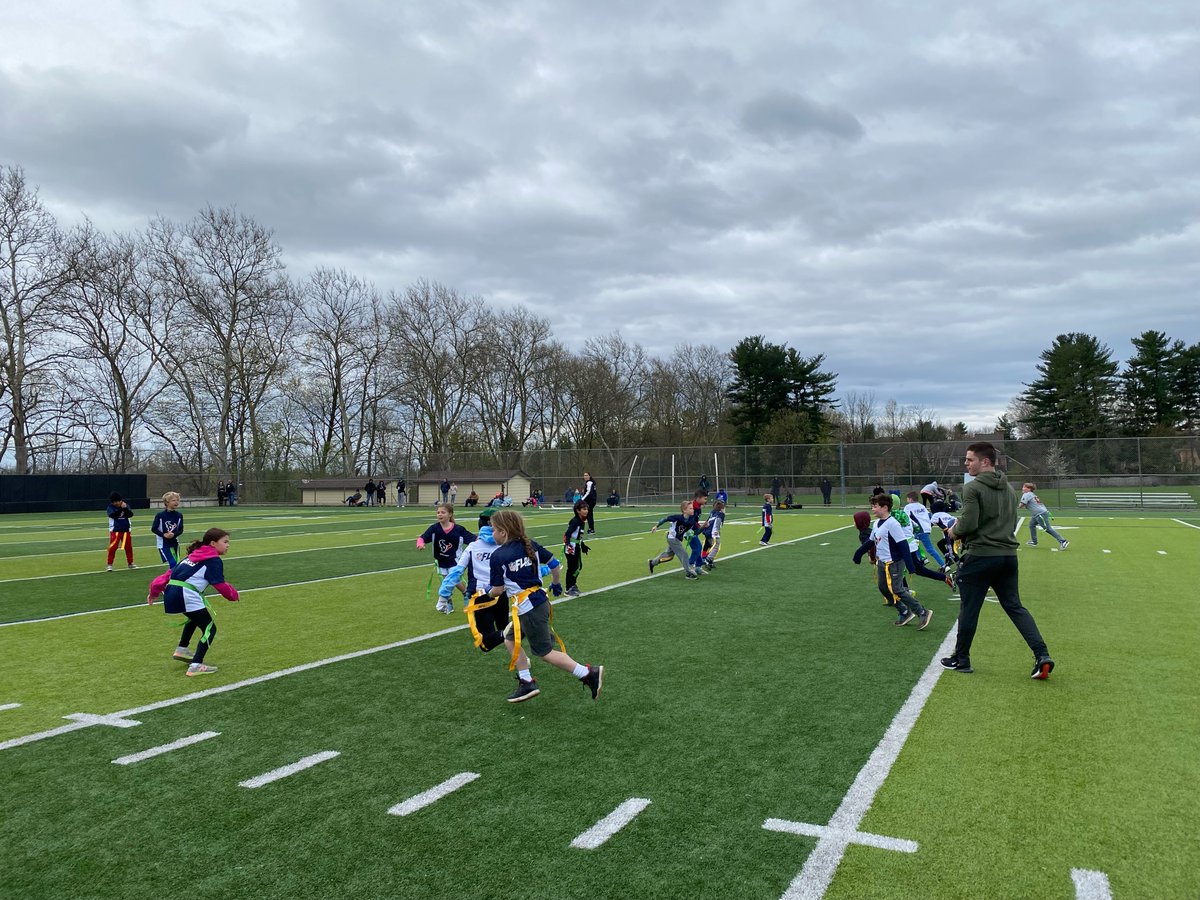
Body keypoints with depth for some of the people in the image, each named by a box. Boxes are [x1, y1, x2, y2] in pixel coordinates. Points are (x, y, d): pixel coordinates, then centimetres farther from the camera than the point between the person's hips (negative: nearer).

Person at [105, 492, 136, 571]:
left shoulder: (126, 505, 2)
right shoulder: (110, 507, -5)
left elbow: (130, 514, -10)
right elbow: (113, 515, -22)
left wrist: (125, 508, -26)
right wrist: (120, 508, -32)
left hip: (126, 529, 3)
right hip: (115, 530, -3)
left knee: (129, 547, 9)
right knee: (113, 547, -9)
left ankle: (130, 563, 22)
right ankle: (109, 565, 0)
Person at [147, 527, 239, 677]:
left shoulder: (193, 555, 24)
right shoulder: (214, 560, 1)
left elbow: (171, 572, 21)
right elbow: (220, 585, -3)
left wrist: (155, 590, 22)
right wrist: (233, 594, 14)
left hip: (171, 592, 9)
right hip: (187, 595, -9)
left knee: (196, 618, 35)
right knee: (210, 629, 1)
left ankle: (182, 649, 36)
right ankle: (196, 666, -10)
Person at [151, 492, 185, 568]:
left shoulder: (179, 515, -1)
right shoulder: (160, 515, -11)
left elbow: (181, 530, 0)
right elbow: (153, 529, -6)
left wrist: (173, 534, -20)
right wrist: (164, 535, -20)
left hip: (174, 543, 4)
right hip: (163, 544, -4)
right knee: (172, 563, -14)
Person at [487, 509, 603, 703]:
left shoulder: (497, 556, -12)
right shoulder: (530, 545, 6)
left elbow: (498, 589, -8)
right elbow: (554, 563, 10)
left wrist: (488, 593, 15)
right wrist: (556, 584, 27)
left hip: (528, 608, -8)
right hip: (539, 599, 8)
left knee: (544, 652, 3)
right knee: (510, 640, 20)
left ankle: (588, 674, 1)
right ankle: (527, 683, 21)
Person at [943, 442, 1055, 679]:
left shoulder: (972, 487, -12)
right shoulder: (1009, 489, 13)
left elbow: (968, 524, -20)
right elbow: (1012, 524, 20)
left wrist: (954, 531, 0)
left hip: (979, 556, -7)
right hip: (1008, 555, 7)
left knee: (969, 608, 6)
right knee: (1014, 606, 13)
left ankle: (961, 660, 18)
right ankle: (1042, 655, 0)